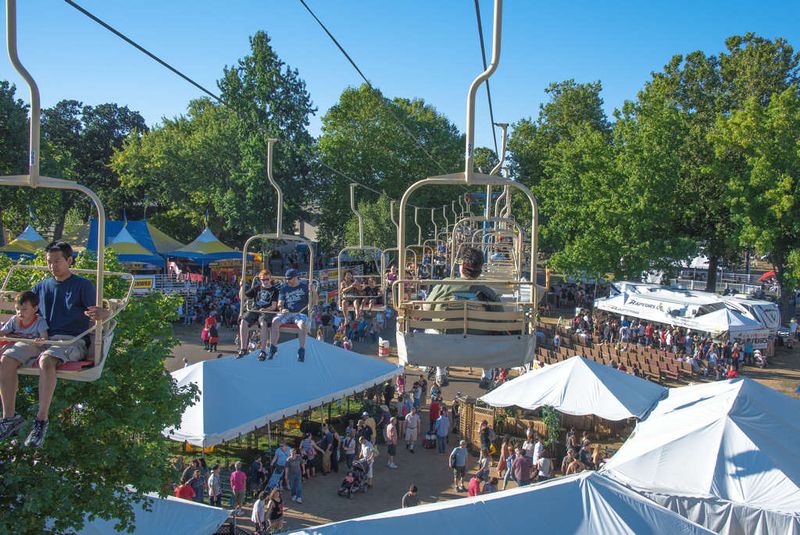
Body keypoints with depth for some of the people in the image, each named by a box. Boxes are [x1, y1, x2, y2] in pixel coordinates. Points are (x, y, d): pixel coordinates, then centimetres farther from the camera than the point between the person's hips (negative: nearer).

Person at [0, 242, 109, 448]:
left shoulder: (83, 286, 7)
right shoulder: (40, 287, 22)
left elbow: (100, 313, -2)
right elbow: (24, 312, 26)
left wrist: (100, 313, -27)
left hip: (72, 341, -5)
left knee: (46, 360, -37)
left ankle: (41, 420, -30)